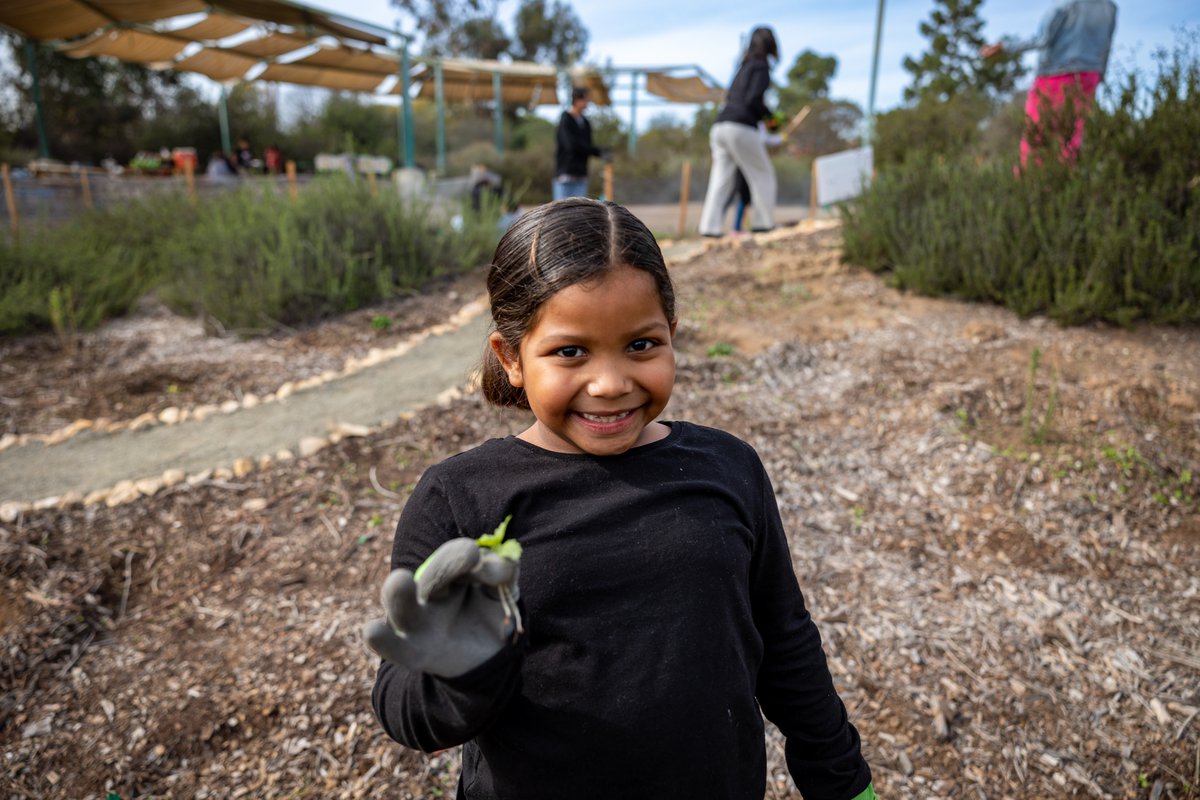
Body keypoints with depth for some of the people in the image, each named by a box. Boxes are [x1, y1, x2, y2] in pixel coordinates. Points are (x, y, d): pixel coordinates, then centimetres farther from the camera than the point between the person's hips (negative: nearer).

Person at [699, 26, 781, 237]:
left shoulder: (744, 67, 23)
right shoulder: (761, 67, 0)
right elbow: (753, 100, -12)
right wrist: (770, 117, 3)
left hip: (719, 126, 7)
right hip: (741, 127, -7)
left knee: (720, 180, 4)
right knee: (762, 174, 6)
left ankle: (709, 226, -4)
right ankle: (763, 222, 7)